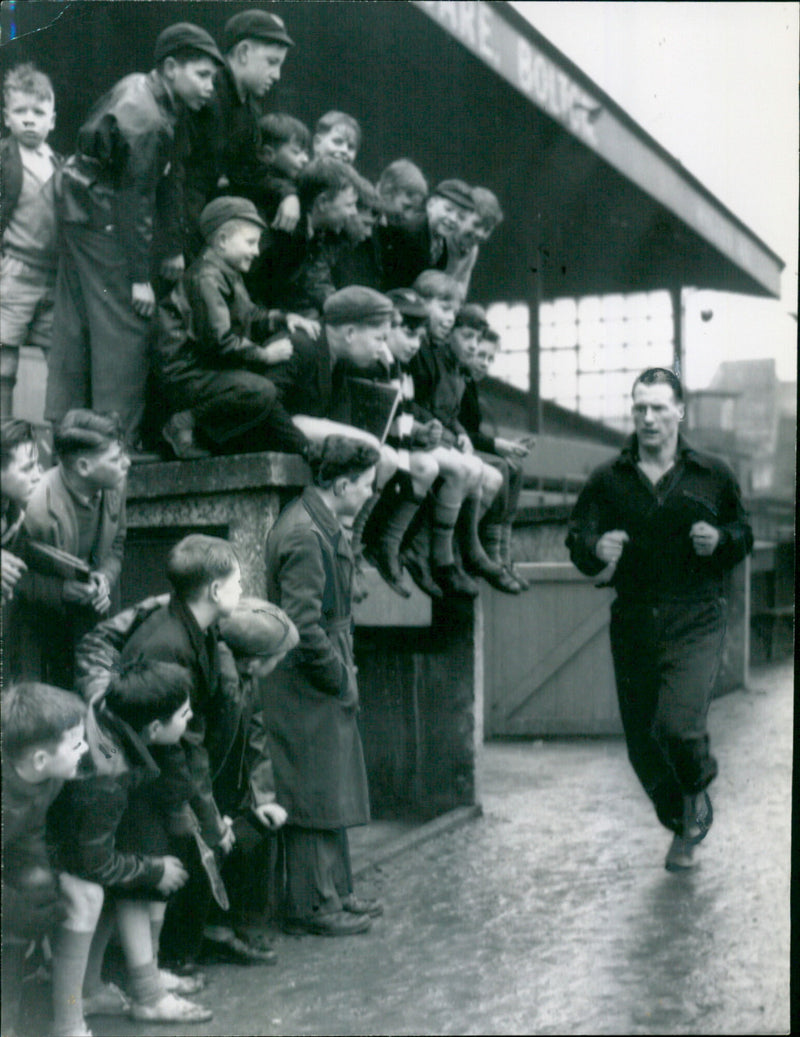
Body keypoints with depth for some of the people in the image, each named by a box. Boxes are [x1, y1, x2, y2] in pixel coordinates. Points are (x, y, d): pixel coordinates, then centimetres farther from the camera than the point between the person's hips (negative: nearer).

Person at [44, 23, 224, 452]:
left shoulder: (144, 90, 10)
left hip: (79, 212, 10)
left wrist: (172, 248, 13)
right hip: (103, 220, -10)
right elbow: (136, 199, -21)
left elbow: (166, 180, 12)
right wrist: (140, 278, -17)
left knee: (74, 327, 12)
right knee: (123, 327, -7)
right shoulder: (145, 120, -22)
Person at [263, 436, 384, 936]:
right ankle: (312, 907, 7)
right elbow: (303, 626, -24)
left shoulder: (325, 527, 12)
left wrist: (344, 672, 14)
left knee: (335, 793, 16)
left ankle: (336, 893, 27)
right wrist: (340, 680, -15)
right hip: (308, 692, -10)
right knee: (315, 797, -2)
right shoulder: (303, 535, -21)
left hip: (327, 687, 10)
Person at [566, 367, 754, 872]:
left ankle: (699, 788, 15)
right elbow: (578, 538, -2)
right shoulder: (607, 480, 4)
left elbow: (744, 533, 14)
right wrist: (596, 550, -25)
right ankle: (682, 828, 33)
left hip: (696, 621, -2)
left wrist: (720, 539, -9)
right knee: (643, 741, 7)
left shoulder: (713, 474, 4)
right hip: (634, 622, 2)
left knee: (678, 724, -20)